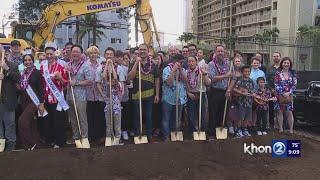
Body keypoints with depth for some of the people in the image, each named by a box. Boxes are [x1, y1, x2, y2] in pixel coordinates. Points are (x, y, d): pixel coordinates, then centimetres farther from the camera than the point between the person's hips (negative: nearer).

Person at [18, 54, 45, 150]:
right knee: (31, 123, 11)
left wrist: (41, 103, -15)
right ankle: (36, 142, 23)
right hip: (24, 101, 6)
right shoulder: (22, 73, 10)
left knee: (22, 120, -17)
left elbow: (41, 89, -10)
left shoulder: (37, 72, -7)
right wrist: (19, 87, -3)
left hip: (34, 100, -6)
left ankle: (29, 143, -5)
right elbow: (21, 88, 21)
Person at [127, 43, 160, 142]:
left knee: (149, 116, 11)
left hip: (149, 94, 1)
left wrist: (157, 94, 1)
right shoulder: (134, 64, -1)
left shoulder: (152, 64, 3)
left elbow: (157, 79, 6)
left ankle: (149, 135, 23)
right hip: (137, 94, -1)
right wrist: (136, 63, -19)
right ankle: (137, 135, 22)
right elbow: (130, 77, -16)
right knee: (138, 116, 9)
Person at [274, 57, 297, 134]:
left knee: (289, 112, 0)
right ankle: (281, 128, 14)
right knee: (280, 111, 5)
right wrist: (283, 94, -13)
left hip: (289, 96, 1)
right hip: (279, 95, -1)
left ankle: (291, 129, 9)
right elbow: (276, 85, -6)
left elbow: (294, 85, 1)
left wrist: (289, 93, -12)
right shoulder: (278, 73, -1)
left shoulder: (292, 74, 5)